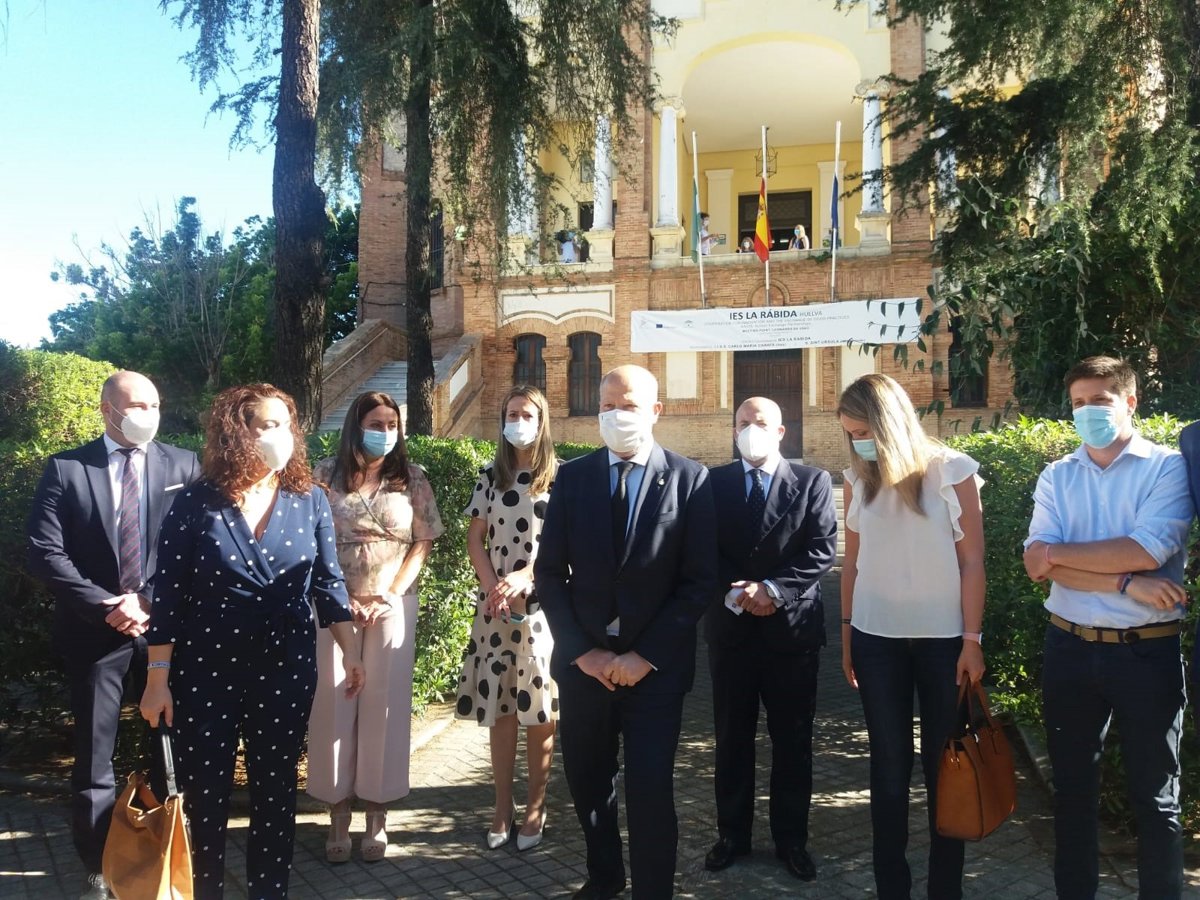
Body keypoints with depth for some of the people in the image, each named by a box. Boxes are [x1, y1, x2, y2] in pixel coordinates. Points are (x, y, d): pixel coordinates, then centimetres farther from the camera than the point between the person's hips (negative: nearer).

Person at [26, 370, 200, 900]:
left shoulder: (184, 465, 1)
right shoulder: (66, 469, -1)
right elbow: (44, 552, -7)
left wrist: (151, 602, -11)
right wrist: (107, 606, -14)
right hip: (94, 632, 0)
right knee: (94, 759, 10)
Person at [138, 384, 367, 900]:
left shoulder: (310, 501, -1)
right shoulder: (196, 504, -8)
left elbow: (327, 582, 5)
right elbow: (167, 596, -6)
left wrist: (349, 651, 3)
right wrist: (158, 678, -7)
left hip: (286, 668, 2)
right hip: (204, 670, -2)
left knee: (276, 790, 11)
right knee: (204, 793, 9)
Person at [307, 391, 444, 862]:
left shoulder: (412, 478, 3)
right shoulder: (327, 474, 2)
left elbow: (423, 542, 2)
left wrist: (390, 595, -8)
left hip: (393, 604, 0)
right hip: (336, 603, 0)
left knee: (385, 703, 3)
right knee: (334, 702, 2)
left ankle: (377, 814, 14)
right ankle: (338, 813, 15)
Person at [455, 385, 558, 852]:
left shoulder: (561, 476, -1)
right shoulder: (491, 475, 9)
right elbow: (475, 538, 8)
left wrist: (524, 577, -17)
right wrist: (493, 587, -6)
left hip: (543, 603, -3)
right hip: (496, 605, 3)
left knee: (540, 709, 1)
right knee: (499, 708, 6)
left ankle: (536, 805, 15)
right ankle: (503, 807, 17)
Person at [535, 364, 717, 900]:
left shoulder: (689, 479, -4)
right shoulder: (572, 476, 3)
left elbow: (699, 580, -6)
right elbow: (550, 573, 2)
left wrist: (646, 655, -12)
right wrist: (581, 650, -7)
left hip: (655, 664, -3)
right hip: (584, 661, 3)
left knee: (650, 789, -3)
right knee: (587, 780, 15)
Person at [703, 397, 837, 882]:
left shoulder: (813, 482, 1)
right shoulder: (713, 482, 5)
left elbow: (823, 549, -7)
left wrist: (774, 589, -17)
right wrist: (735, 592, -15)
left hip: (792, 624, -1)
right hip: (730, 625, 1)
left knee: (792, 740, 9)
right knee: (731, 737, 11)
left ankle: (791, 839, 24)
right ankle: (732, 833, 26)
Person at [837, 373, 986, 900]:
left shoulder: (953, 470, -7)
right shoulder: (857, 478, 3)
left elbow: (972, 561, -6)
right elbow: (852, 560, 8)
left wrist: (972, 640, -8)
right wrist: (846, 632, 9)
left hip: (943, 637, -2)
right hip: (876, 638, 3)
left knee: (943, 764, 8)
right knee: (888, 765, 9)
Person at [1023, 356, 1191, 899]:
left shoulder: (1167, 467, -4)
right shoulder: (1056, 477, 5)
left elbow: (1149, 550, -19)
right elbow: (1036, 562, -7)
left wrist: (1059, 553, -11)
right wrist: (1125, 583, -17)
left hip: (1147, 651, -3)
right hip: (1069, 648, 3)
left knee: (1155, 792, 11)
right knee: (1072, 783, 15)